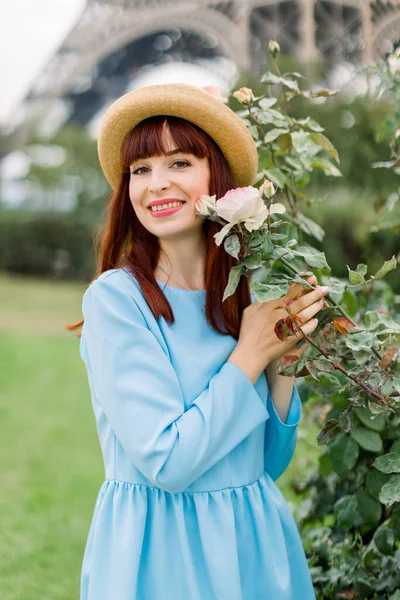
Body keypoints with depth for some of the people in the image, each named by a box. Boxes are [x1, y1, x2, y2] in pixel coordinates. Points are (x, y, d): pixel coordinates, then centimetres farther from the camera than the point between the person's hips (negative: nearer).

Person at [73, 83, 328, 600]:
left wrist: (281, 362, -9)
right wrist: (250, 354, -14)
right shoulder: (115, 297, -15)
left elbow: (270, 462, 5)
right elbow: (166, 462, -22)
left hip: (256, 540, 5)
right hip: (158, 551, -5)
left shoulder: (247, 297, 0)